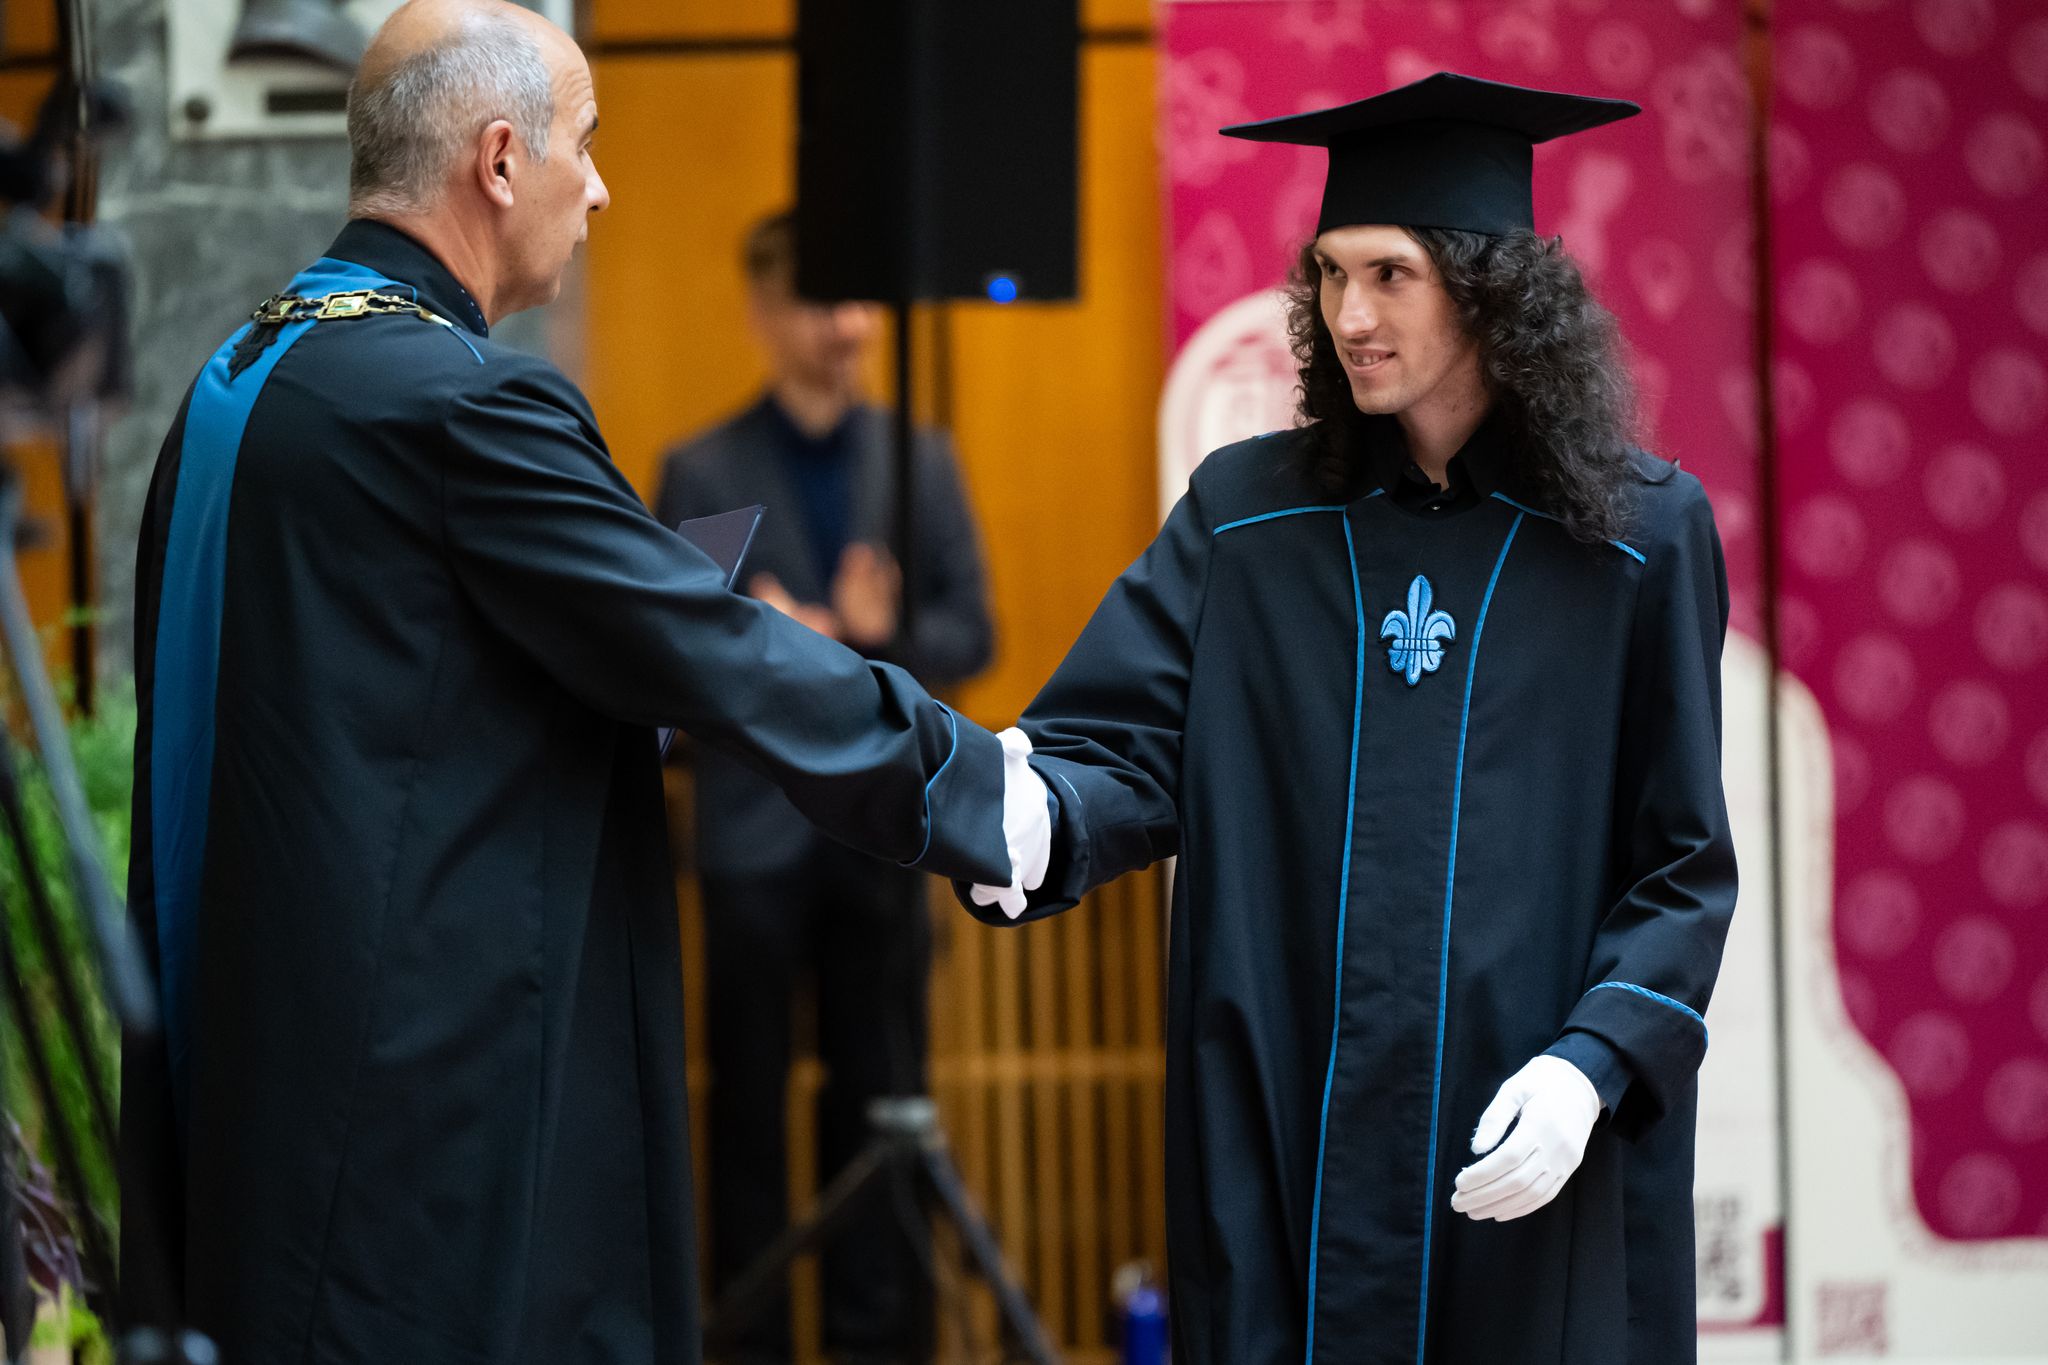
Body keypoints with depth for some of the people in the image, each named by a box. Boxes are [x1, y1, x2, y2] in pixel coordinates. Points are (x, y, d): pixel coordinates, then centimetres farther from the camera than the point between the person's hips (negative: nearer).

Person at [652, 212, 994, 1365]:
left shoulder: (923, 463, 9)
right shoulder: (701, 473, 2)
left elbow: (971, 636, 5)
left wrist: (879, 638, -13)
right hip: (756, 826, -2)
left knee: (882, 1096, 5)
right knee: (750, 1102, 3)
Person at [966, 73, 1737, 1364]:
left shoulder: (1638, 536, -1)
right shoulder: (1249, 517, 5)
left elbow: (1684, 866, 0)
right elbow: (1127, 744, -4)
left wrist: (1593, 1064, -15)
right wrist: (1036, 811, -27)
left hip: (1533, 1166, -1)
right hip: (1284, 1148, 1)